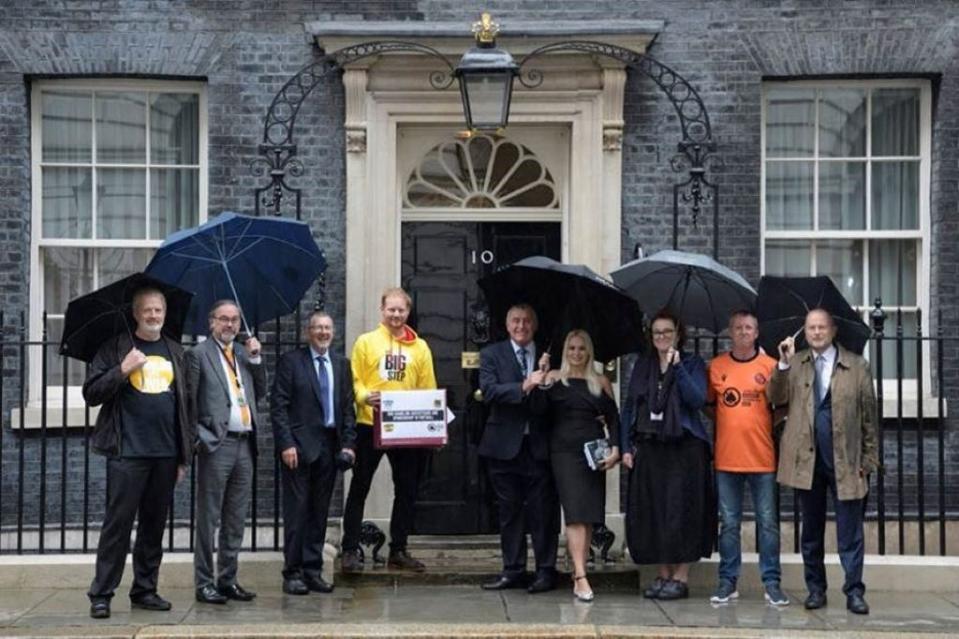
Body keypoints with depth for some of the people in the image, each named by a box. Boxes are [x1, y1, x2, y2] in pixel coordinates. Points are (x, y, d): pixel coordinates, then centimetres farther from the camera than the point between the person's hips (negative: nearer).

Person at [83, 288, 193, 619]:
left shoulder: (175, 352, 14)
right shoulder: (116, 348, 4)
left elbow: (186, 404, 14)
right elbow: (91, 393, -1)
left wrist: (185, 455, 10)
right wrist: (122, 370, -14)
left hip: (166, 455, 4)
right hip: (127, 452, -4)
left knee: (154, 526, 10)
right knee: (117, 523, -4)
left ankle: (145, 590, 18)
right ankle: (101, 594, 2)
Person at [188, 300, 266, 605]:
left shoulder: (244, 354, 17)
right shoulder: (198, 354, -2)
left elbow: (261, 393, 14)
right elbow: (189, 400, -5)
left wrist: (256, 359, 4)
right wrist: (199, 436, -12)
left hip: (244, 443, 6)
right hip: (217, 445, -6)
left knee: (236, 520, 11)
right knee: (208, 519, 0)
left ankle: (228, 579, 18)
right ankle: (204, 583, 5)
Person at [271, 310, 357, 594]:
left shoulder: (341, 364, 13)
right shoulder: (291, 361, -2)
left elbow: (348, 408, 13)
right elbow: (278, 406, -6)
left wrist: (348, 443, 3)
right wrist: (286, 444, -13)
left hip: (329, 446, 5)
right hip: (299, 445, -5)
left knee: (320, 512, 8)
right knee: (296, 511, -2)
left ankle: (313, 570, 15)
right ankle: (293, 573, 4)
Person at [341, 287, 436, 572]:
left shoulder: (420, 347, 9)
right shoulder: (366, 341, 2)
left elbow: (428, 388, 8)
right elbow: (354, 380, -1)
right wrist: (364, 396, -21)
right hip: (370, 425, -3)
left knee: (407, 490, 8)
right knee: (359, 488, 3)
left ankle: (398, 550, 19)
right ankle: (350, 550, 10)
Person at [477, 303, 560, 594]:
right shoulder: (492, 354, 5)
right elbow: (489, 391, -11)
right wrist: (524, 386, -20)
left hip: (540, 445, 0)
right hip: (505, 445, 0)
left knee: (544, 510, 0)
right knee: (509, 511, 7)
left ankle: (546, 571, 8)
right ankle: (513, 570, 15)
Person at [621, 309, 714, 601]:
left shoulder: (692, 364, 4)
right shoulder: (642, 365, 14)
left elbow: (697, 400, -11)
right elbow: (629, 406, 13)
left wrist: (677, 367, -15)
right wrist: (627, 446, 6)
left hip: (683, 447, -4)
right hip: (648, 447, 4)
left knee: (681, 510, -5)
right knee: (650, 511, 3)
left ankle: (680, 576, 2)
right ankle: (662, 574, 13)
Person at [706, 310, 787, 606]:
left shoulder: (769, 365, 2)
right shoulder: (716, 366, 7)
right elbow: (707, 402, 14)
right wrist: (728, 420, 4)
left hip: (762, 457, -1)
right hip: (726, 457, 2)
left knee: (768, 522, 2)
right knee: (729, 523, 7)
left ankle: (771, 582, 8)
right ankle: (728, 581, 14)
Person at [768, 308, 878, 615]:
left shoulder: (857, 366, 4)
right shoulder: (794, 365, 9)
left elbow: (869, 415, 3)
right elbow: (775, 398, -4)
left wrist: (869, 458, -1)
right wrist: (783, 364, -17)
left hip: (846, 460, -2)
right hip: (806, 459, 2)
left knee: (850, 531, -1)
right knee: (811, 530, 10)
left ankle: (854, 591, 5)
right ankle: (815, 589, 20)